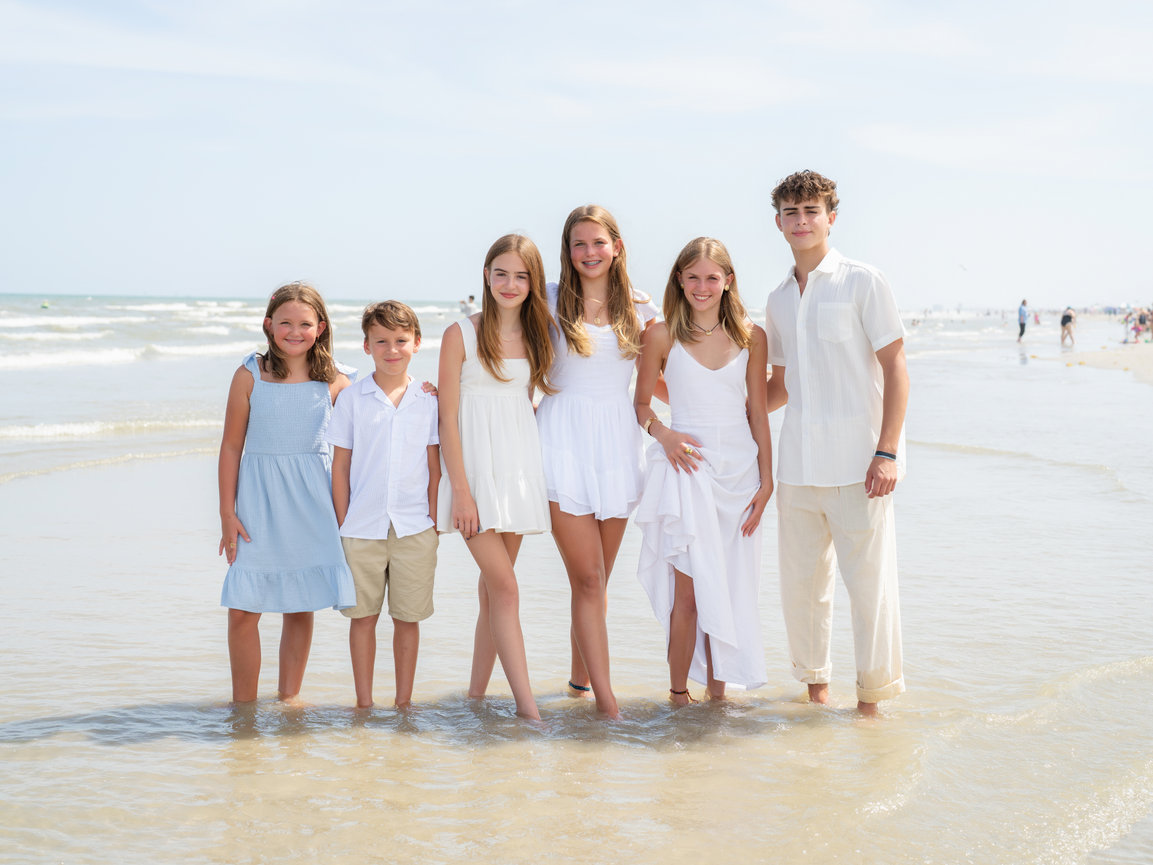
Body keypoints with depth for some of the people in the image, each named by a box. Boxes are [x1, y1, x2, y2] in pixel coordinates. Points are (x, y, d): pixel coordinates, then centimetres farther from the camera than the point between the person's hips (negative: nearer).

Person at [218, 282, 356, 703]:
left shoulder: (335, 382, 2)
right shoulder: (250, 376, -2)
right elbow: (231, 446, 1)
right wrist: (227, 513, -2)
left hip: (310, 504, 2)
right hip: (258, 501, -2)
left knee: (301, 608, 8)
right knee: (243, 610, -3)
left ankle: (289, 698, 22)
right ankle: (244, 704, 11)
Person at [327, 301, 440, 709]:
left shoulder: (428, 400, 4)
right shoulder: (351, 398, 1)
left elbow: (434, 466, 7)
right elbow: (341, 466, 3)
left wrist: (433, 522, 3)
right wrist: (342, 523, 0)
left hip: (414, 528, 1)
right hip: (362, 527, -1)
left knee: (408, 617, 7)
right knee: (362, 616, 6)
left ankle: (404, 703, 18)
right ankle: (364, 703, 16)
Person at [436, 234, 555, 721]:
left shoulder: (536, 337, 10)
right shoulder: (462, 334, -4)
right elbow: (448, 420, -6)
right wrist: (461, 491, -12)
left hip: (519, 469, 5)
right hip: (475, 467, -5)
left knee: (494, 589, 9)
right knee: (505, 587, -11)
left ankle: (477, 694, 18)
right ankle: (526, 703, -10)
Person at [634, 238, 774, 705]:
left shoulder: (751, 337, 6)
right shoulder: (662, 336, 0)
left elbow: (758, 411, 8)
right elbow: (641, 403, 9)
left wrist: (766, 479, 5)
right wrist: (665, 435, -10)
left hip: (740, 468, 3)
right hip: (687, 467, -2)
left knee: (729, 588, 6)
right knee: (690, 588, -6)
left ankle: (718, 690, 15)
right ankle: (678, 691, 7)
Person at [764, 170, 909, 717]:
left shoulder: (863, 283, -1)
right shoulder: (778, 301, 15)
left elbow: (895, 368, -5)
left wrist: (886, 452, -12)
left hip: (856, 461, -5)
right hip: (797, 462, 5)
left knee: (869, 580, -3)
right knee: (800, 579, 8)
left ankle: (871, 694, 10)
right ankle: (814, 684, 22)